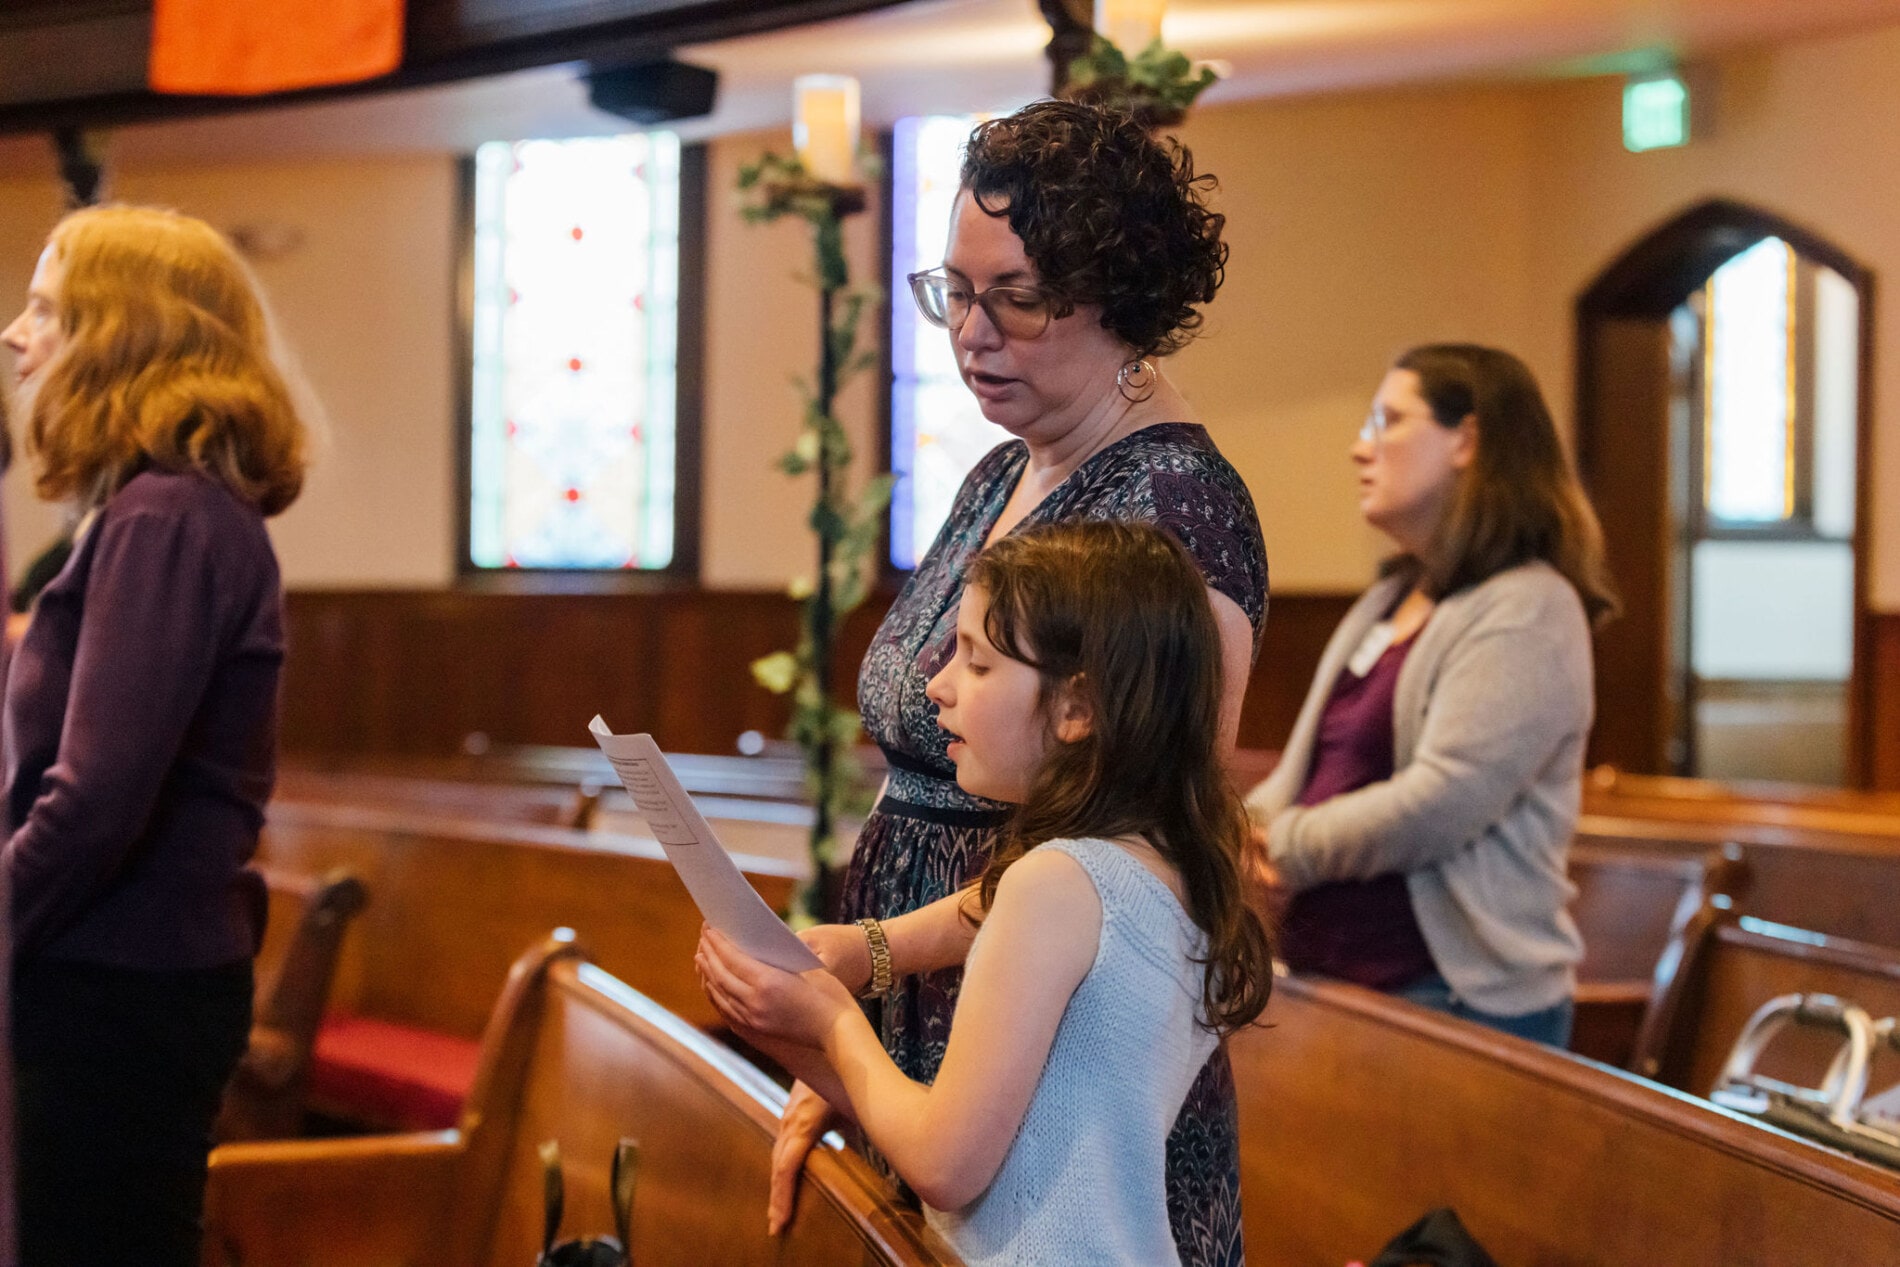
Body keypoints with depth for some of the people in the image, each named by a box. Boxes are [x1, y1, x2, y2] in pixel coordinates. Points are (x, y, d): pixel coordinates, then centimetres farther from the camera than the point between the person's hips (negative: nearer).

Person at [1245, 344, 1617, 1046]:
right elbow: (1301, 775, 18)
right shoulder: (1386, 604, 19)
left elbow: (1439, 804, -21)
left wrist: (1283, 848, -10)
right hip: (1329, 975, 8)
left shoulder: (1526, 612, -12)